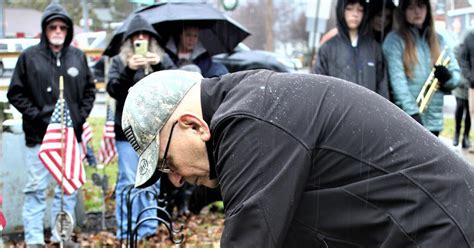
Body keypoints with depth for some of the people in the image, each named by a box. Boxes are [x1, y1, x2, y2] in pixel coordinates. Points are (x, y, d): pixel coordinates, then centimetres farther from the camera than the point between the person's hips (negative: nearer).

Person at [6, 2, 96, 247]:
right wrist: (35, 115, -8)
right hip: (39, 135, -3)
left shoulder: (78, 56, 6)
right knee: (36, 188, -1)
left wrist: (82, 116, 3)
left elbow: (89, 90, 15)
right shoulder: (29, 56, -3)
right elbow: (15, 93, 0)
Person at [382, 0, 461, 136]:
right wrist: (412, 112, -23)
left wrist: (447, 77, -11)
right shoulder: (394, 40, -2)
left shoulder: (438, 40, 13)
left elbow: (456, 75, 13)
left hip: (433, 119, 5)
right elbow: (397, 79, -12)